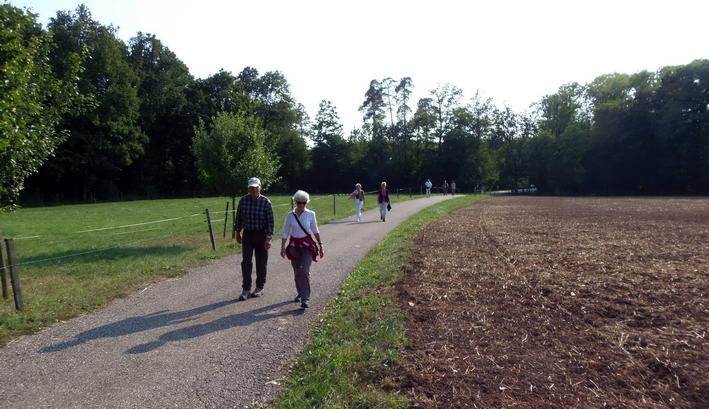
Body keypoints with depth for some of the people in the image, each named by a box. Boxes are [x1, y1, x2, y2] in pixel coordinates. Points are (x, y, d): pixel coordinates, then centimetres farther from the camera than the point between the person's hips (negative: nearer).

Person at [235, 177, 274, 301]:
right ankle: (246, 289, 2)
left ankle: (260, 288, 22)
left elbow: (270, 221, -10)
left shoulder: (266, 202, -10)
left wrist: (268, 238, -15)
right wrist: (237, 232, 10)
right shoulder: (243, 200, -2)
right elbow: (239, 217, 9)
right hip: (247, 235, 2)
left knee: (261, 263, 7)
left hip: (261, 235, -2)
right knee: (246, 262, -4)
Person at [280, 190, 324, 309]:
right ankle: (300, 293, 36)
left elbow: (315, 231, 7)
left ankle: (304, 299, -11)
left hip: (307, 245, -2)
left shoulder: (311, 214, -3)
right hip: (294, 246, 2)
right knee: (297, 272, 12)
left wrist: (320, 246, 10)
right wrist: (282, 247, -9)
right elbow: (285, 232, 0)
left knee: (305, 271, -13)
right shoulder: (290, 215, -2)